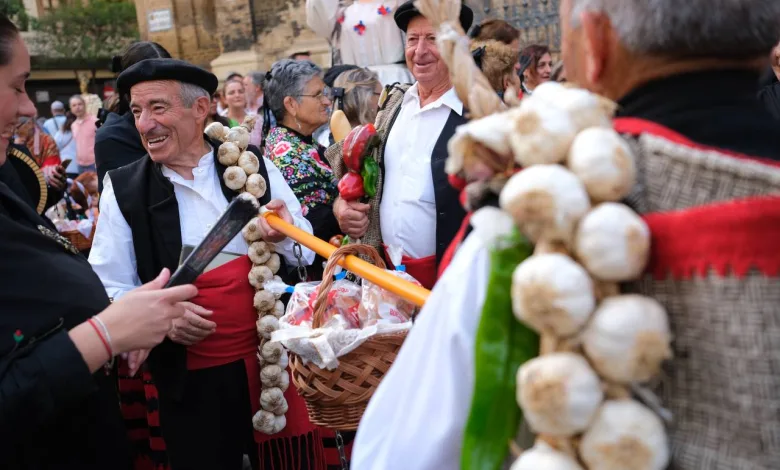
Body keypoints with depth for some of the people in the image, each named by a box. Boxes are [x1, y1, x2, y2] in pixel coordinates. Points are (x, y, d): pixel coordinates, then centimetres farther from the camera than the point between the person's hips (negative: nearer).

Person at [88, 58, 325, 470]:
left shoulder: (252, 165, -1)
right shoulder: (123, 189, -3)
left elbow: (308, 251, 5)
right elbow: (109, 286, -2)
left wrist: (285, 237, -17)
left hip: (278, 358, 1)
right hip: (191, 378, -1)